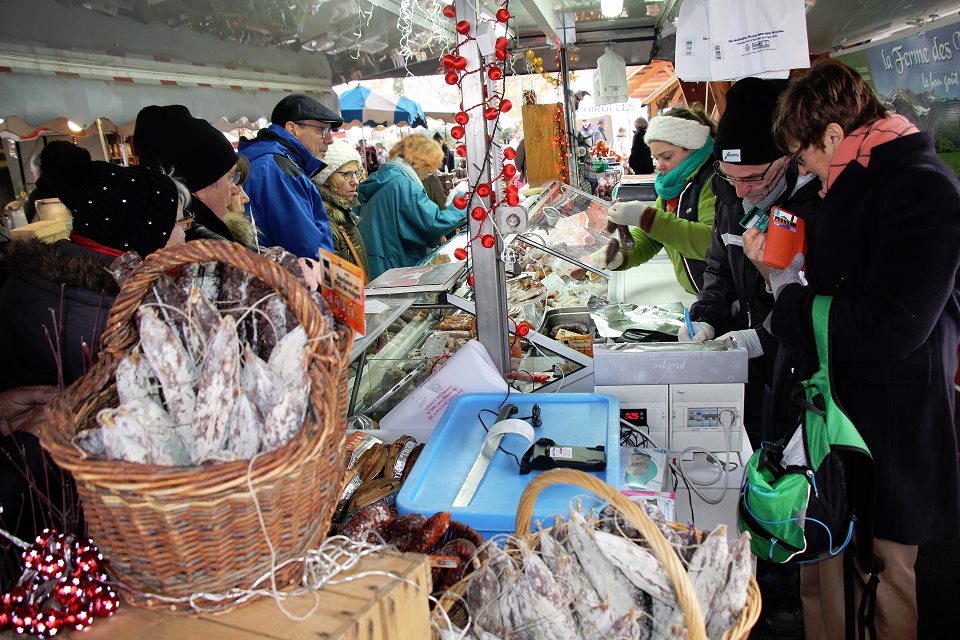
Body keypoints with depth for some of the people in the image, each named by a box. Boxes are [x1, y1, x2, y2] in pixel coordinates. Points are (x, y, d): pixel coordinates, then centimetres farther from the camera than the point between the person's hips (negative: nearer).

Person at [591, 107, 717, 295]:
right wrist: (619, 256, -5)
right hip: (691, 295, 7)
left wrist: (646, 217, -27)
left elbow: (712, 242, -27)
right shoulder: (675, 184, 13)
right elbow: (648, 237, 16)